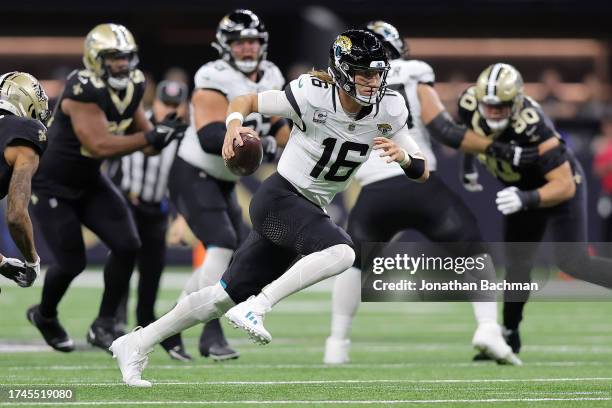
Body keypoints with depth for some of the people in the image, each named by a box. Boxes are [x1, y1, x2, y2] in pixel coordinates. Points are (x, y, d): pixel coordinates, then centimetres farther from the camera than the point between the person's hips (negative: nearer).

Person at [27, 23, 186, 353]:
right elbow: (100, 145, -35)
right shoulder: (83, 91, -29)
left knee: (127, 246, -8)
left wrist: (161, 136, -15)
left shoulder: (132, 86, -4)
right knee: (71, 262, -7)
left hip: (88, 181, 7)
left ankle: (103, 326, 4)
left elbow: (142, 134, 6)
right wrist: (150, 138, -37)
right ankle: (45, 316, 25)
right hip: (50, 185, -7)